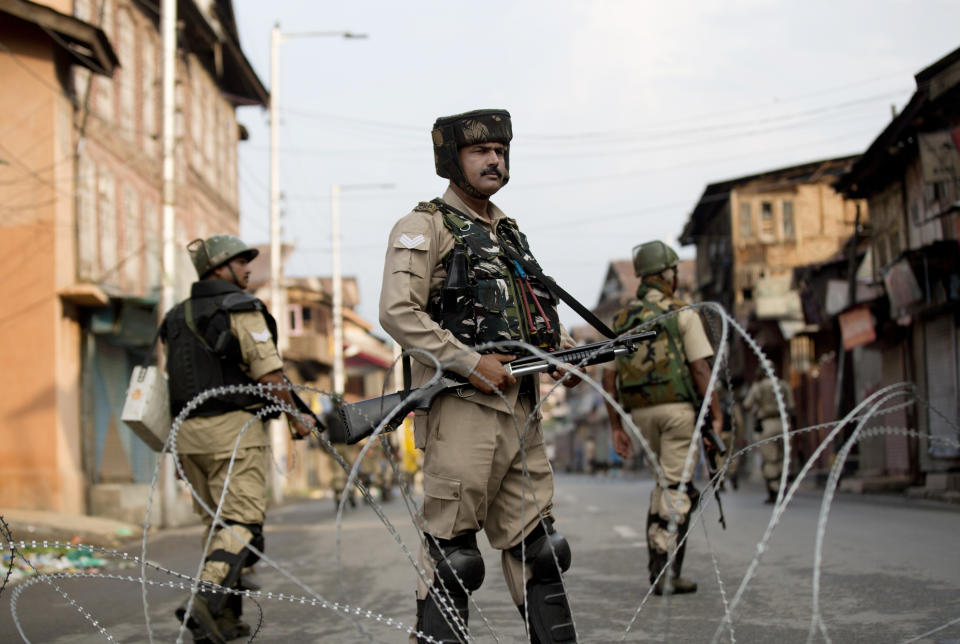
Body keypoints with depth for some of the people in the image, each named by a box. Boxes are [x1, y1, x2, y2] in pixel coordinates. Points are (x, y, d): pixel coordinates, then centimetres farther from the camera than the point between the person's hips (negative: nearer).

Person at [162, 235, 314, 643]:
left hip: (187, 430, 8)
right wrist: (296, 418, -2)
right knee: (243, 522, -8)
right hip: (232, 426, -8)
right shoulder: (241, 309, -7)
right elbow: (269, 373, -13)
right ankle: (205, 602, -25)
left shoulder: (176, 317, 16)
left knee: (217, 522, 14)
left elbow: (170, 378, 17)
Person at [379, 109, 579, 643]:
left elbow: (543, 305, 28)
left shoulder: (510, 233, 21)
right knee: (451, 555, -4)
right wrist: (470, 362, -18)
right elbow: (397, 311, -14)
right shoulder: (426, 227, -2)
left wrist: (565, 353, 7)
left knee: (536, 547, 11)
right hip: (462, 405, -7)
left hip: (522, 408, 8)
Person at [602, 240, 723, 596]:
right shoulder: (682, 314, -2)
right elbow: (700, 368, -9)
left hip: (640, 413, 5)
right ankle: (667, 572, -5)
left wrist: (616, 427, 12)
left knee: (664, 482, 19)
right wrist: (716, 415, -6)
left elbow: (609, 378, 8)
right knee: (677, 488, -2)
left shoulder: (621, 320, 12)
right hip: (678, 407, -5)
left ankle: (658, 562, 12)